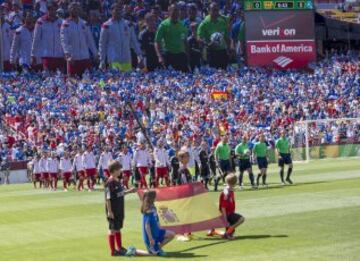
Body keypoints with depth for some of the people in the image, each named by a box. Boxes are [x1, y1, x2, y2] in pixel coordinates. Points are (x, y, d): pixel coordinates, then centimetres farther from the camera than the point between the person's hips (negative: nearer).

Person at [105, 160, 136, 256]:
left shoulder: (118, 181, 7)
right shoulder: (110, 182, -19)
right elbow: (108, 198, -19)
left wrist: (129, 191, 12)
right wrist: (109, 211, -20)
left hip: (120, 210, 9)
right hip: (113, 211, -9)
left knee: (118, 229, 17)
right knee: (112, 230, 1)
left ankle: (120, 248, 28)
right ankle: (113, 250, 9)